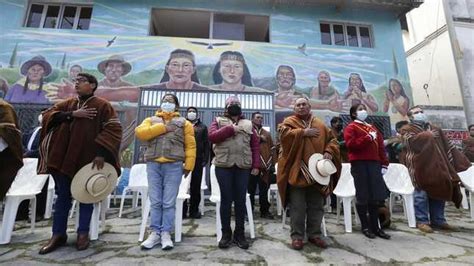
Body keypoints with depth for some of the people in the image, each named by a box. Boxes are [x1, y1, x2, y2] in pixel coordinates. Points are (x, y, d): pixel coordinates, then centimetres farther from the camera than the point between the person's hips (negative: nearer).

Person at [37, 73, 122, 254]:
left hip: (88, 159, -4)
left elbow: (114, 129, -13)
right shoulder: (68, 104, 14)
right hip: (63, 158, 5)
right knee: (62, 197, 10)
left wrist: (102, 153, -21)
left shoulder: (102, 106, -4)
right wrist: (71, 115, -12)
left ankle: (83, 234, 20)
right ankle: (58, 235, 23)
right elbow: (47, 115, 2)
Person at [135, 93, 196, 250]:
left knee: (169, 202, 1)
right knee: (155, 202, 7)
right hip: (153, 165, 2)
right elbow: (140, 132, -4)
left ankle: (166, 233, 13)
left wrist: (188, 165, -5)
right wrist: (163, 128, -8)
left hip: (174, 166, -2)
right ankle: (155, 233, 18)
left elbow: (190, 145, 4)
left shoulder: (183, 122, 12)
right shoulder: (151, 120, 17)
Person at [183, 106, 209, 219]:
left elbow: (206, 144, 7)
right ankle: (182, 210, 11)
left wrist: (205, 159, -4)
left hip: (198, 159, 0)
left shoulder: (202, 127, 14)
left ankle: (194, 210, 13)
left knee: (196, 186, 4)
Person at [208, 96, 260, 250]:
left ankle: (239, 233, 19)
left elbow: (255, 145, 9)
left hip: (243, 167, 2)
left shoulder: (248, 124, 15)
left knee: (241, 200, 6)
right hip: (223, 166, -1)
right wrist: (230, 129, -11)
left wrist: (256, 165, 0)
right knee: (226, 199, 5)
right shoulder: (218, 121, 11)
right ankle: (226, 233, 18)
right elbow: (212, 136, -7)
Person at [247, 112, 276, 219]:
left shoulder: (267, 133, 19)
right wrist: (259, 138, -11)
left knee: (264, 190, 12)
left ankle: (265, 211, 23)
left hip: (266, 166, 4)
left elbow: (272, 149, 15)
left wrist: (273, 164, 7)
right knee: (251, 190, 3)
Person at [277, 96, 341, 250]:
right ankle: (297, 236, 16)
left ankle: (314, 234, 27)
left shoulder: (320, 124, 15)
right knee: (298, 207, 3)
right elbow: (283, 133, -15)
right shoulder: (289, 121, 4)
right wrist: (303, 132, -15)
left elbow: (332, 139, 12)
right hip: (296, 171, -4)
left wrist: (329, 151, -8)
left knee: (316, 206, 12)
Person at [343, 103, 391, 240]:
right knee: (362, 196, 1)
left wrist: (384, 163, 9)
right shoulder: (351, 127, 2)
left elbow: (380, 147, 18)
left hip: (374, 163, 6)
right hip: (359, 164, -6)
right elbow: (350, 144, -15)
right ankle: (365, 226, 13)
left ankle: (375, 226, 18)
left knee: (376, 196, 7)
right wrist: (368, 138, -12)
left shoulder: (373, 128, 23)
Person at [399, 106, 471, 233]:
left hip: (436, 165, 6)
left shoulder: (435, 129, 24)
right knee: (421, 193, -9)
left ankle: (438, 220, 17)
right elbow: (411, 140, -15)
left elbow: (448, 146, 21)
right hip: (419, 165, -6)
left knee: (439, 191, 7)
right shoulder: (407, 129, 6)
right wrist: (427, 135, -4)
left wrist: (460, 161, 14)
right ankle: (422, 221, -2)